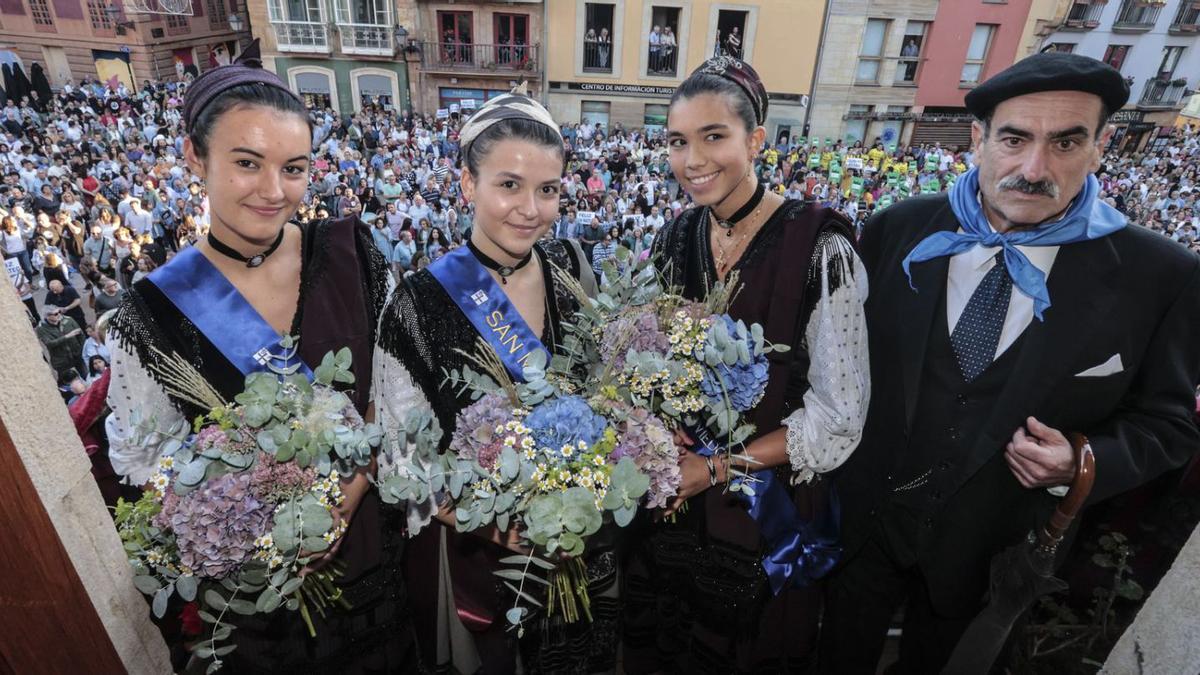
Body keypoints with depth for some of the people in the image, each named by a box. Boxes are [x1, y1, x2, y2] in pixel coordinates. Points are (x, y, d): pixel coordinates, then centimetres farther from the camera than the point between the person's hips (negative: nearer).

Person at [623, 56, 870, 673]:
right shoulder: (676, 239, -3)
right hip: (673, 498, 4)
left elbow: (838, 415, -16)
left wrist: (715, 468, -18)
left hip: (768, 503, -4)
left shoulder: (818, 248, -19)